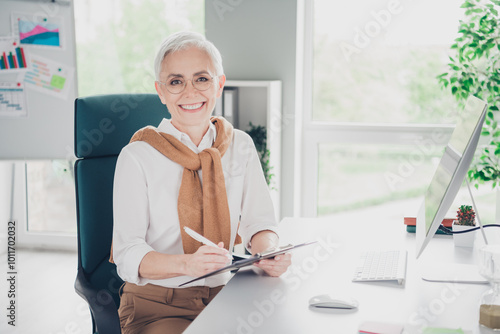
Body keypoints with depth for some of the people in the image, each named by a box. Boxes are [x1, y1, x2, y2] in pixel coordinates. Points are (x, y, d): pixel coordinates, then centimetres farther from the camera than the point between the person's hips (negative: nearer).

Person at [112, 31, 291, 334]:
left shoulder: (240, 147, 6)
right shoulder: (138, 157, -7)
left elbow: (259, 221, 7)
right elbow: (128, 255, -11)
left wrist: (268, 252, -17)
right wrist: (186, 264, -31)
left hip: (223, 296, 4)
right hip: (155, 304, -4)